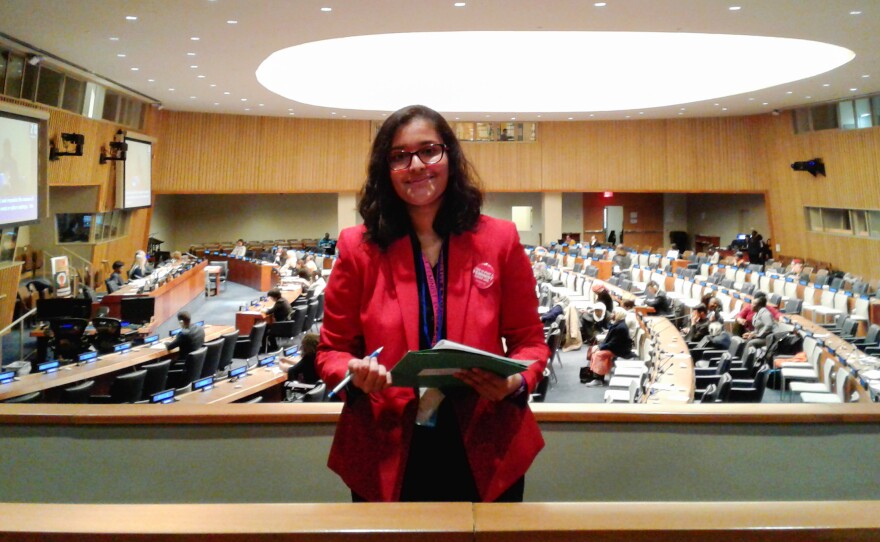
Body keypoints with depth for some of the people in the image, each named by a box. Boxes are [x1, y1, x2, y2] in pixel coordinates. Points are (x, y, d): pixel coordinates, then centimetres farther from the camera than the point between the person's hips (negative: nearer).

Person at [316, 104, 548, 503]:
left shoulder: (500, 241, -1)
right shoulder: (359, 247, -2)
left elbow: (529, 341, 5)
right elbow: (332, 350, 3)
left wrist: (516, 382, -16)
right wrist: (355, 374, -19)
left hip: (485, 456, 1)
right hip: (388, 458, 0)